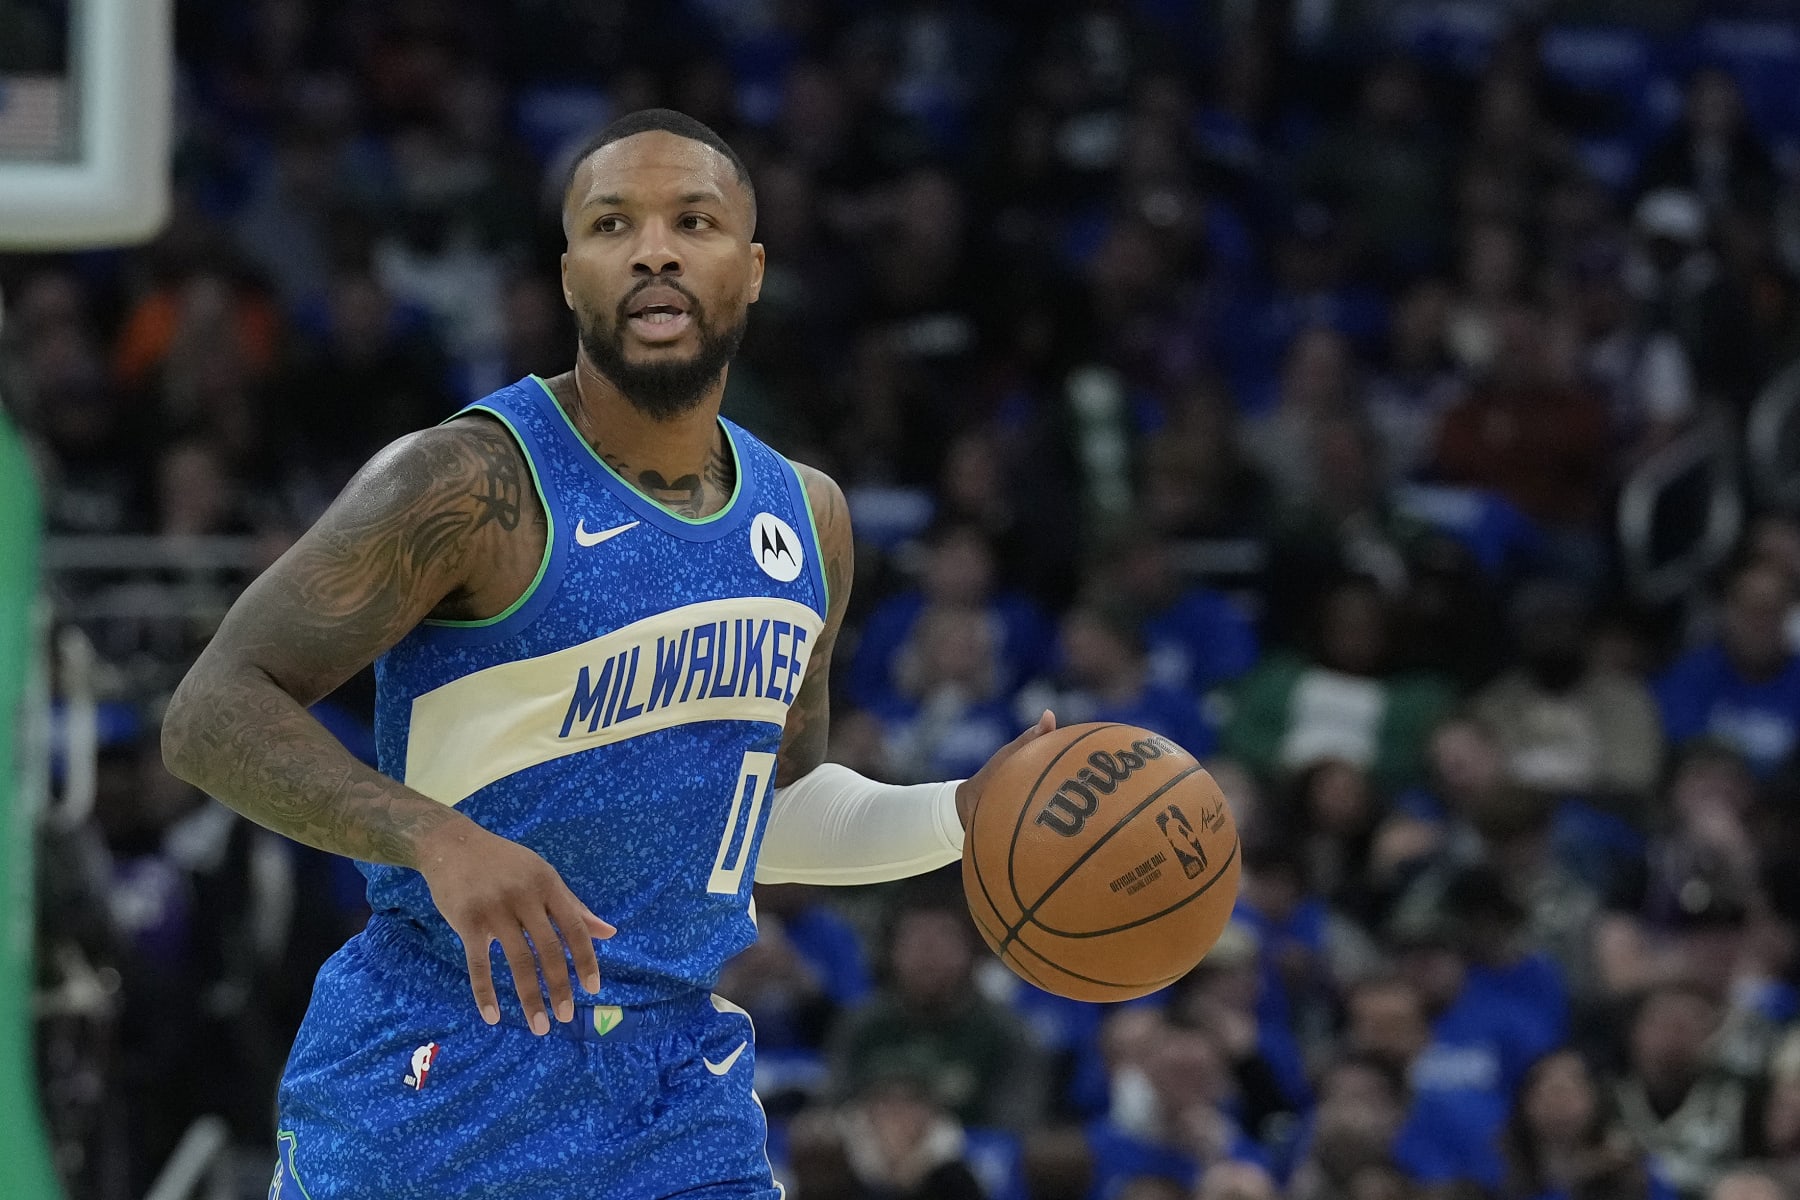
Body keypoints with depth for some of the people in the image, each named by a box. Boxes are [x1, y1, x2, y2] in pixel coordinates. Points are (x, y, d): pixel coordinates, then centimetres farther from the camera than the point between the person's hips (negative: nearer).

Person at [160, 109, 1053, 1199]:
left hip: (682, 1102, 6)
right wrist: (437, 837, -32)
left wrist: (962, 817, 5)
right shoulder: (474, 486, -13)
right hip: (435, 1096, -5)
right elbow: (213, 714, -17)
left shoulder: (805, 520, 9)